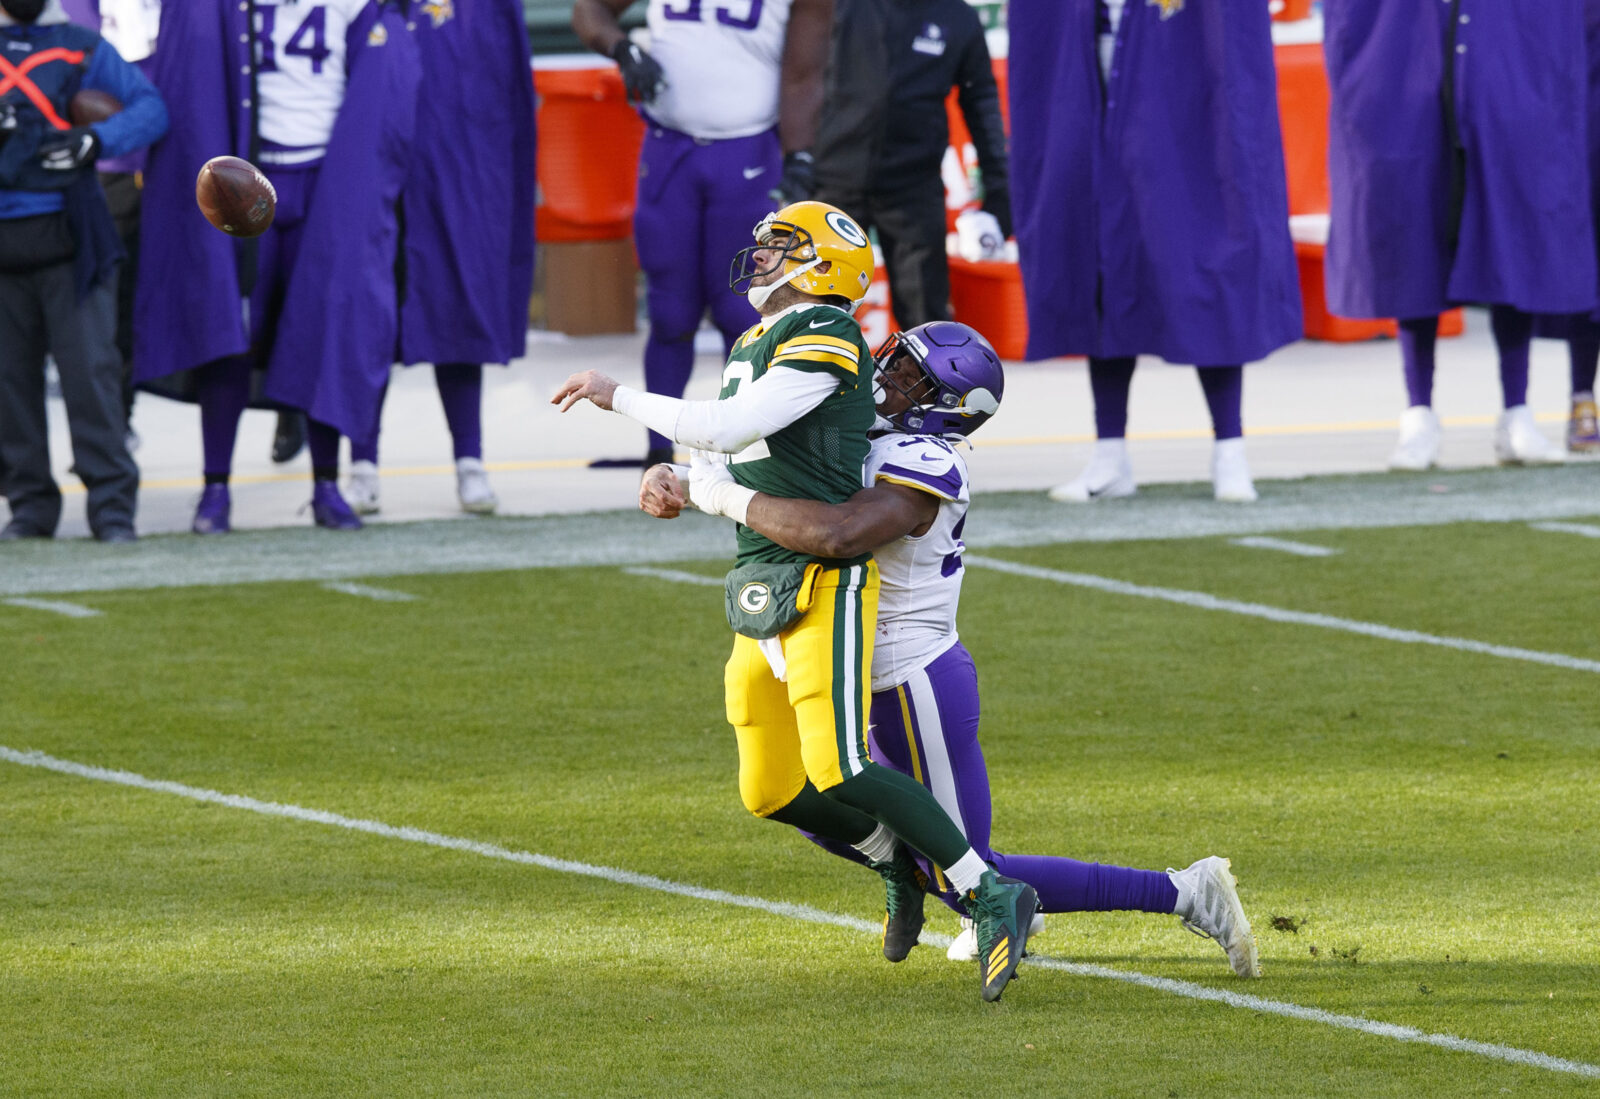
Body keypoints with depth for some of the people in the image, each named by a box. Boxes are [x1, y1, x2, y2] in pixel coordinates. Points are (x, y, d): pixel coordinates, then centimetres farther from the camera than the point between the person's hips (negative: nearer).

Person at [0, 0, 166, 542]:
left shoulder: (84, 49, 8)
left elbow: (150, 107, 6)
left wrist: (97, 140, -12)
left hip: (66, 236, -2)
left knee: (89, 366, -8)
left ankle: (112, 504, -5)